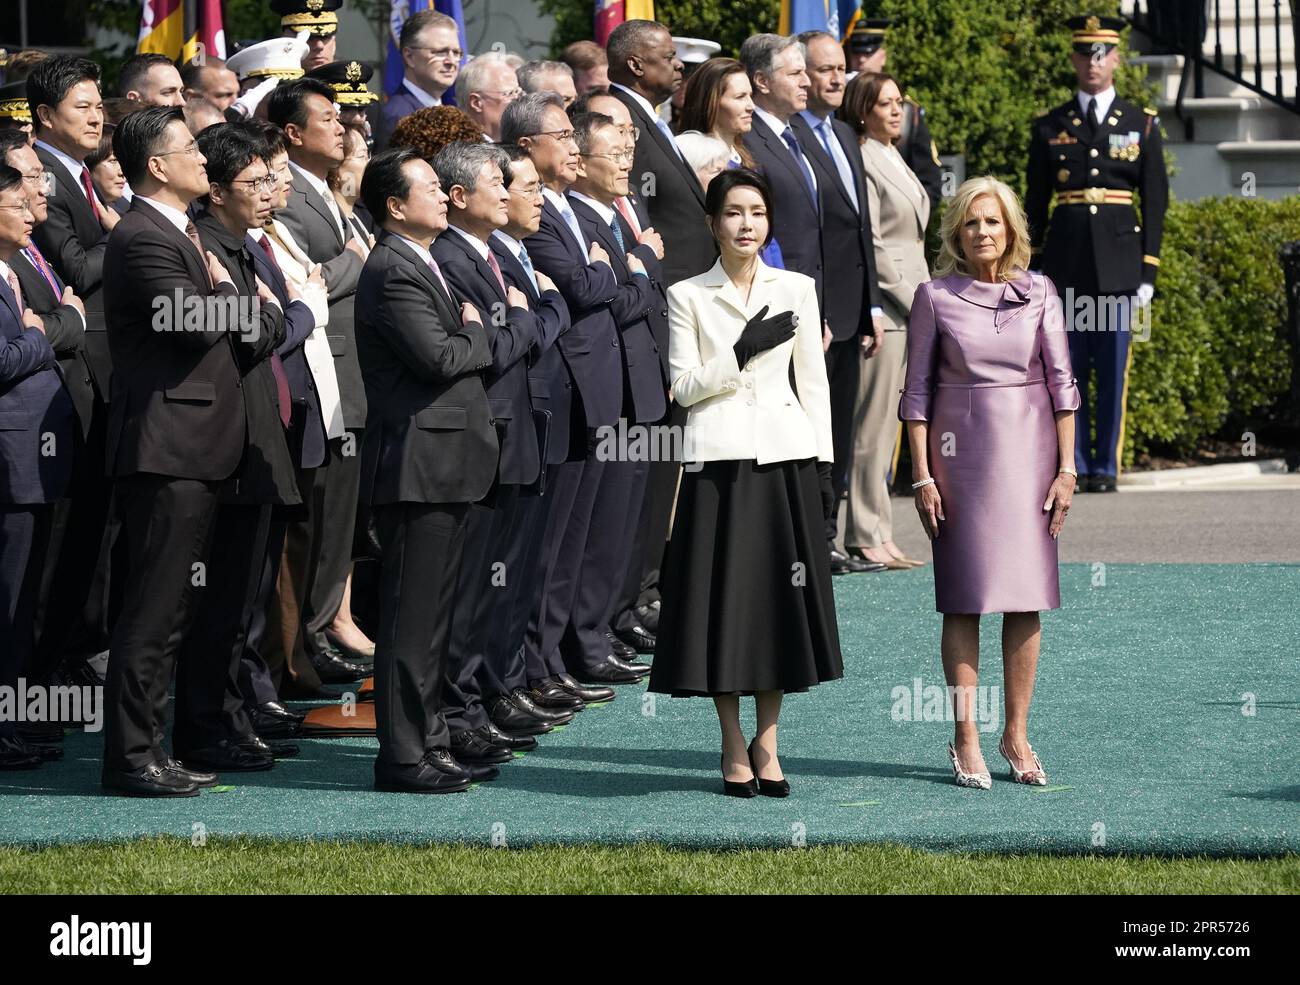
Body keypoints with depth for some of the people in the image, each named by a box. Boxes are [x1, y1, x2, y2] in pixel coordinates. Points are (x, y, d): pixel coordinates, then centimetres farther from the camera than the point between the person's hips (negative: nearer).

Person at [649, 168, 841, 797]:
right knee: (724, 597, -2)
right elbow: (685, 386, -1)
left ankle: (766, 745, 11)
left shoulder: (796, 290, 8)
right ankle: (734, 749, 8)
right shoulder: (688, 297, 3)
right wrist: (741, 353, -14)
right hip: (719, 458, -2)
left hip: (784, 459, 2)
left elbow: (813, 379, 9)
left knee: (780, 599, 2)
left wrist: (820, 460, 3)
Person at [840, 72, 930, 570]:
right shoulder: (863, 161, -10)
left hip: (911, 305, 9)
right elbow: (869, 243, -15)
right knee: (873, 422, -7)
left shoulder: (895, 161, 19)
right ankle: (867, 536, -5)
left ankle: (878, 534, 9)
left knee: (886, 425, 8)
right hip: (885, 304, -9)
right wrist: (913, 299, -13)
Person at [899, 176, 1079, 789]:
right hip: (961, 455, -2)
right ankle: (966, 740, 2)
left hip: (1028, 453, 2)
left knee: (1026, 598, 2)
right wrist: (922, 476, -4)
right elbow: (917, 391, 1)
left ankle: (1017, 734, 9)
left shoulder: (1038, 294, 3)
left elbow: (1061, 384, 4)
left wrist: (1066, 469, -1)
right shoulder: (935, 297, 0)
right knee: (965, 598, -2)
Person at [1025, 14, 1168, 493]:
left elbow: (1155, 201, 5)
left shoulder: (1141, 124, 7)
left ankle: (1107, 467, 5)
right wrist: (1033, 269, 4)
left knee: (1114, 368, -1)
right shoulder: (1049, 127, 8)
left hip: (1119, 257, -1)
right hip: (1066, 259, 1)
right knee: (1070, 367, 1)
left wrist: (1149, 270, -1)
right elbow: (1035, 202, 10)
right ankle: (1077, 466, 6)